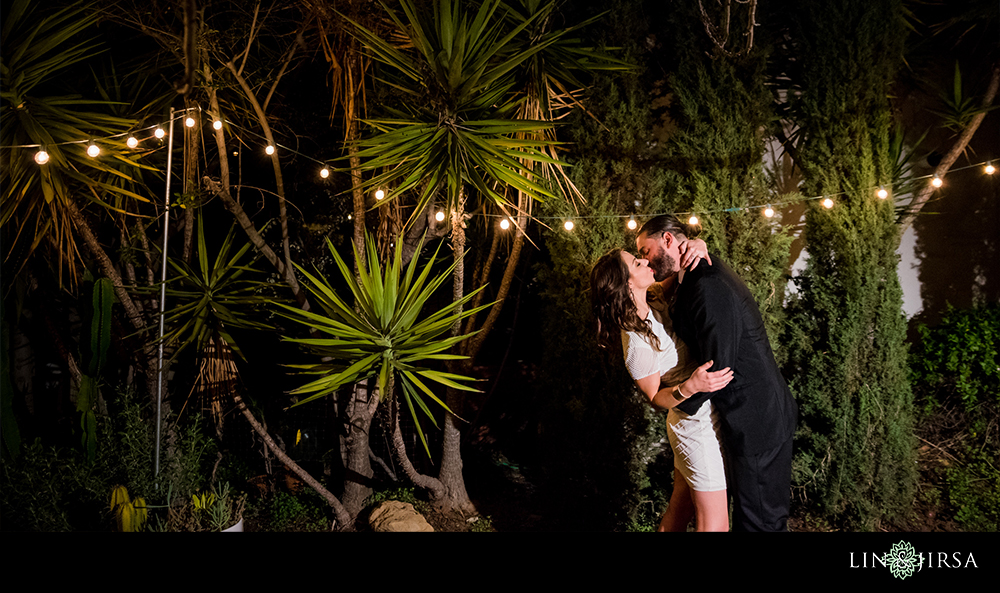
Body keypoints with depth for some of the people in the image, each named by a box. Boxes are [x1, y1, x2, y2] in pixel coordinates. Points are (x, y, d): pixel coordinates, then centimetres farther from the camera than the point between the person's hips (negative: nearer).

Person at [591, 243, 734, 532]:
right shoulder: (638, 344, -25)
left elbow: (696, 243, 7)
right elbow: (656, 398, -14)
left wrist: (697, 248, -17)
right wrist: (691, 386, -33)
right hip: (700, 428, -8)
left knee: (679, 510, 20)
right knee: (714, 525, 1)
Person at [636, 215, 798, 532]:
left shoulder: (710, 288, -24)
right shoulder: (695, 279, 9)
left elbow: (717, 367, -24)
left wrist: (677, 400, -7)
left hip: (757, 420, -10)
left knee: (760, 520, 1)